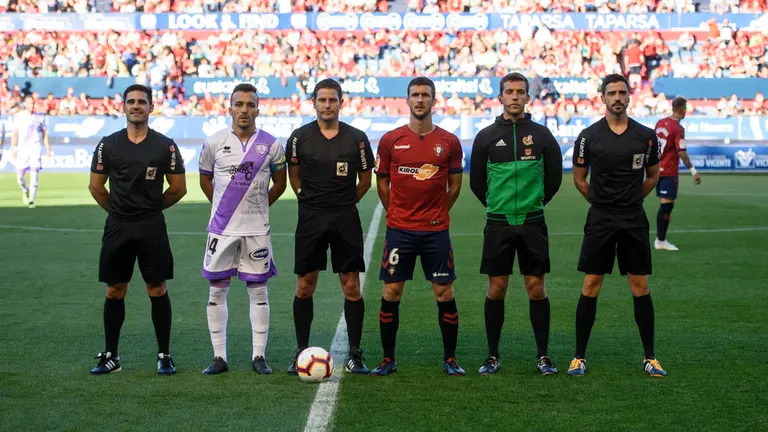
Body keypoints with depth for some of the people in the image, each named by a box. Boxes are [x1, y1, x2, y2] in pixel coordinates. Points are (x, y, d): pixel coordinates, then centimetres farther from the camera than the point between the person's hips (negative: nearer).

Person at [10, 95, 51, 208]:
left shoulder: (39, 117, 8)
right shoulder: (19, 116, 5)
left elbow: (44, 134, 11)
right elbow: (15, 134, 4)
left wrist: (48, 149, 3)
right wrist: (13, 150, -3)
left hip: (36, 148, 0)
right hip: (22, 148, 0)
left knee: (34, 175, -10)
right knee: (20, 176, 0)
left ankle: (31, 200, -7)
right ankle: (25, 191, 32)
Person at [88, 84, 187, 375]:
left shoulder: (165, 146, 0)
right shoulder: (109, 144, 3)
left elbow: (179, 188, 5)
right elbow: (96, 186, 10)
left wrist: (152, 207, 9)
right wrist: (118, 210, 11)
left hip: (152, 227, -1)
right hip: (117, 227, 1)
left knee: (158, 290, 1)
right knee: (114, 291, 6)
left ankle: (164, 355, 9)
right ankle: (110, 355, 15)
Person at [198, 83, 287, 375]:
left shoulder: (271, 145, -1)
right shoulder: (214, 143, 0)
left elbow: (279, 183, 12)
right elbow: (205, 180, 13)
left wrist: (258, 207, 10)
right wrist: (225, 207, 11)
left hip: (256, 229, 0)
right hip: (221, 228, 1)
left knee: (258, 290, 3)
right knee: (217, 289, 3)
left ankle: (259, 356, 10)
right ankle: (219, 357, 11)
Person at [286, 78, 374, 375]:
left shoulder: (356, 138, 1)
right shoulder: (300, 137, 1)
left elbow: (365, 180, 11)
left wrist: (345, 203, 9)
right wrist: (309, 200, 11)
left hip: (346, 219, 0)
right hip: (310, 219, 0)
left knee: (351, 286, 0)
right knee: (304, 286, 3)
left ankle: (355, 355, 7)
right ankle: (301, 352, 13)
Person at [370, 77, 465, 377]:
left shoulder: (449, 142, 2)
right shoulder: (390, 140, 1)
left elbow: (454, 185, 10)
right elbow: (381, 182, 10)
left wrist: (437, 213, 10)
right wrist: (397, 215, 10)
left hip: (436, 231, 0)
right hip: (399, 229, 0)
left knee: (444, 293, 1)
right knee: (391, 293, 1)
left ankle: (450, 359, 14)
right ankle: (388, 360, 12)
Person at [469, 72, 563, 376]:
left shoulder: (541, 134, 3)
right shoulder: (486, 137, 3)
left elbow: (554, 176, 11)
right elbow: (476, 181, 11)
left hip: (532, 223, 0)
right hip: (498, 224, 0)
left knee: (536, 287, 1)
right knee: (496, 288, 3)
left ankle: (543, 356, 9)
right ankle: (493, 356, 11)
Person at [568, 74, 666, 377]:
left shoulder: (645, 136, 1)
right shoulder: (589, 136, -2)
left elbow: (653, 175, 15)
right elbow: (579, 179, 8)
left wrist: (631, 201, 12)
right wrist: (602, 202, 9)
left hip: (634, 220, 1)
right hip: (600, 221, -1)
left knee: (640, 287, 4)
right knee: (591, 287, 0)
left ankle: (650, 357, 12)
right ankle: (579, 357, 8)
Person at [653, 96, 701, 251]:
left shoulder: (660, 123, 6)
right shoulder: (678, 129, -16)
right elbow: (682, 153, -19)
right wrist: (693, 171, -15)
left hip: (658, 169, 8)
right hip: (669, 172, -8)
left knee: (664, 204, 13)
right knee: (667, 205, -4)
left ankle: (660, 239, 15)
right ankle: (661, 241, -2)